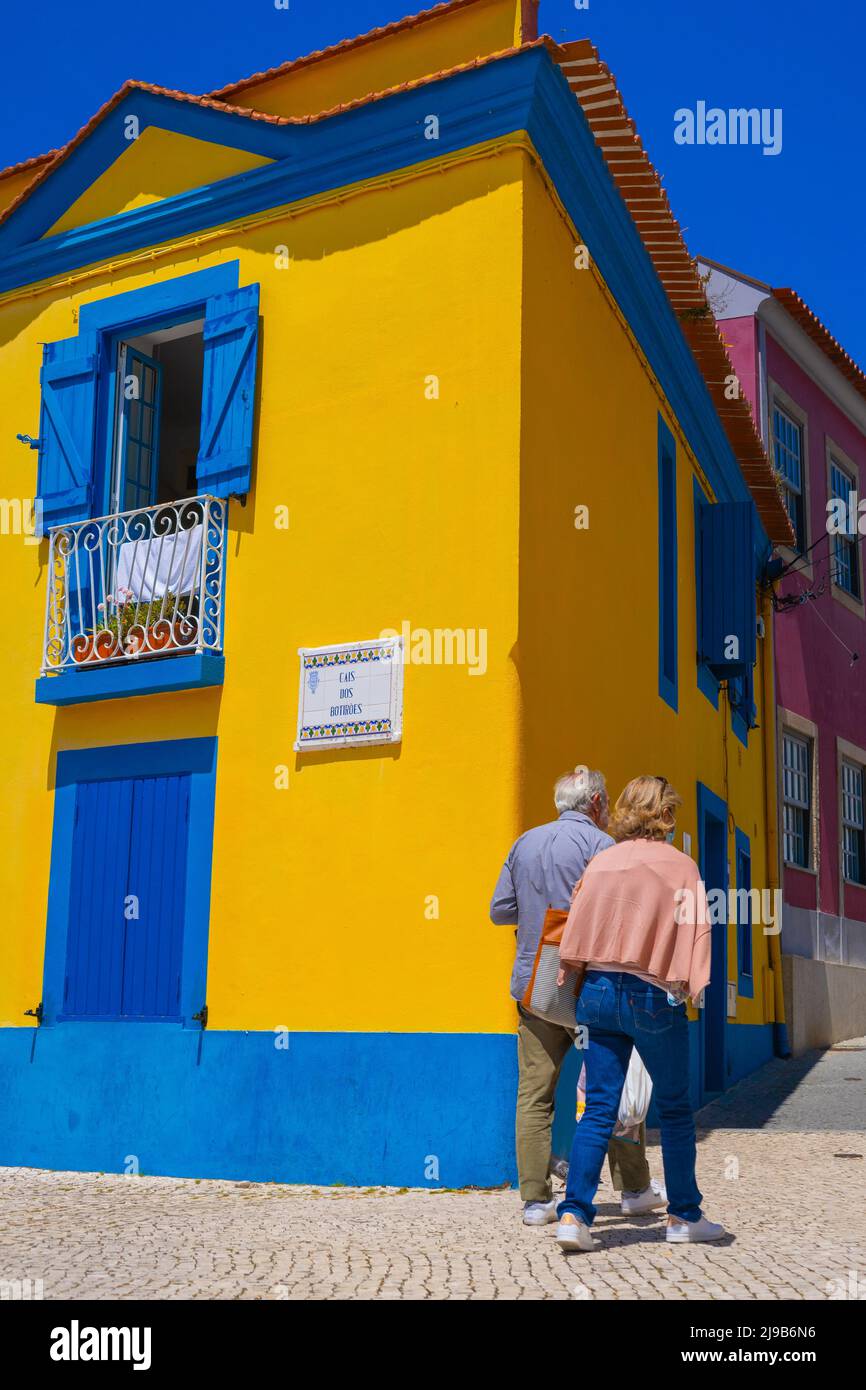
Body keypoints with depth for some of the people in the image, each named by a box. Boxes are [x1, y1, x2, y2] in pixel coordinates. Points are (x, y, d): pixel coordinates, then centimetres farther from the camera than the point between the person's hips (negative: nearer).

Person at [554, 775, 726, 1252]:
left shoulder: (601, 862, 5)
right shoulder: (680, 865, -4)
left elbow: (577, 924, 8)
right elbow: (692, 928, -7)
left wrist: (572, 975, 17)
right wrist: (690, 986, -2)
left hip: (599, 992, 3)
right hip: (652, 997, -3)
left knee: (599, 1108, 5)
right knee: (674, 1109, 12)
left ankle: (574, 1213, -6)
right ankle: (684, 1216, 21)